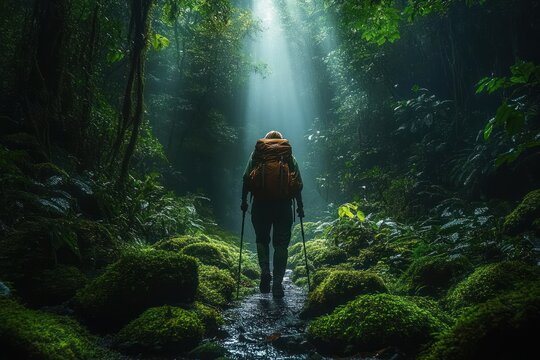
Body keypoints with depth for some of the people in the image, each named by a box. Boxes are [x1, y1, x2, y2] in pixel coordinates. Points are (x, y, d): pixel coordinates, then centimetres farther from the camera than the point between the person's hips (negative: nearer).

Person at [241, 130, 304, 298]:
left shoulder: (257, 153, 13)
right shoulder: (289, 155, 14)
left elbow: (246, 178, 4)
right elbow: (298, 183, 8)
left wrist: (244, 201, 9)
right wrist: (300, 206, 13)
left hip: (261, 202, 0)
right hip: (284, 203, 0)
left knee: (262, 239, 16)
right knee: (281, 243, 6)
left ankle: (265, 271, -3)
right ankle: (277, 283, 4)